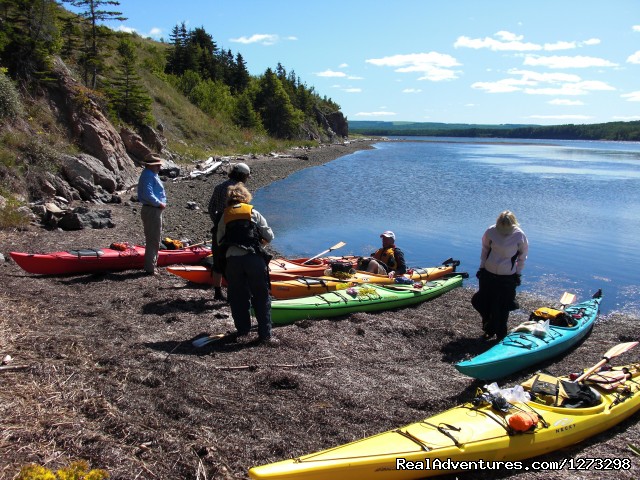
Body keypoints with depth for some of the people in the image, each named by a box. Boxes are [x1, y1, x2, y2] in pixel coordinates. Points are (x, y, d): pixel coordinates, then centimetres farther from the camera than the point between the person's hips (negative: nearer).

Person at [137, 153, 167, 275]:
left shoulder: (151, 175, 16)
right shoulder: (148, 176, -17)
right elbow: (148, 195, -28)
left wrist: (161, 203, 9)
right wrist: (160, 203, -19)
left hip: (154, 210, 11)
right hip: (152, 211, -11)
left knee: (154, 239, 18)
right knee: (153, 240, -5)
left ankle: (151, 265, 28)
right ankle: (150, 268, 1)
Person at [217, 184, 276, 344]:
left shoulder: (225, 216, 15)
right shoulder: (253, 212, 10)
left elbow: (219, 241, 13)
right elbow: (269, 236, 8)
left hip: (232, 259, 2)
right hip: (253, 257, -2)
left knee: (238, 296, 17)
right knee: (261, 296, 5)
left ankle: (242, 329, 25)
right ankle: (265, 334, 5)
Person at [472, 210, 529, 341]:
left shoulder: (519, 236, -12)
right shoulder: (491, 231, -9)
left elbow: (522, 256, 1)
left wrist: (518, 273, 1)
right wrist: (482, 266, 6)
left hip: (508, 277, -2)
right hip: (488, 273, 2)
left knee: (502, 308, 4)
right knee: (484, 304, 8)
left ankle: (500, 334, 21)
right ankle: (488, 330, 28)